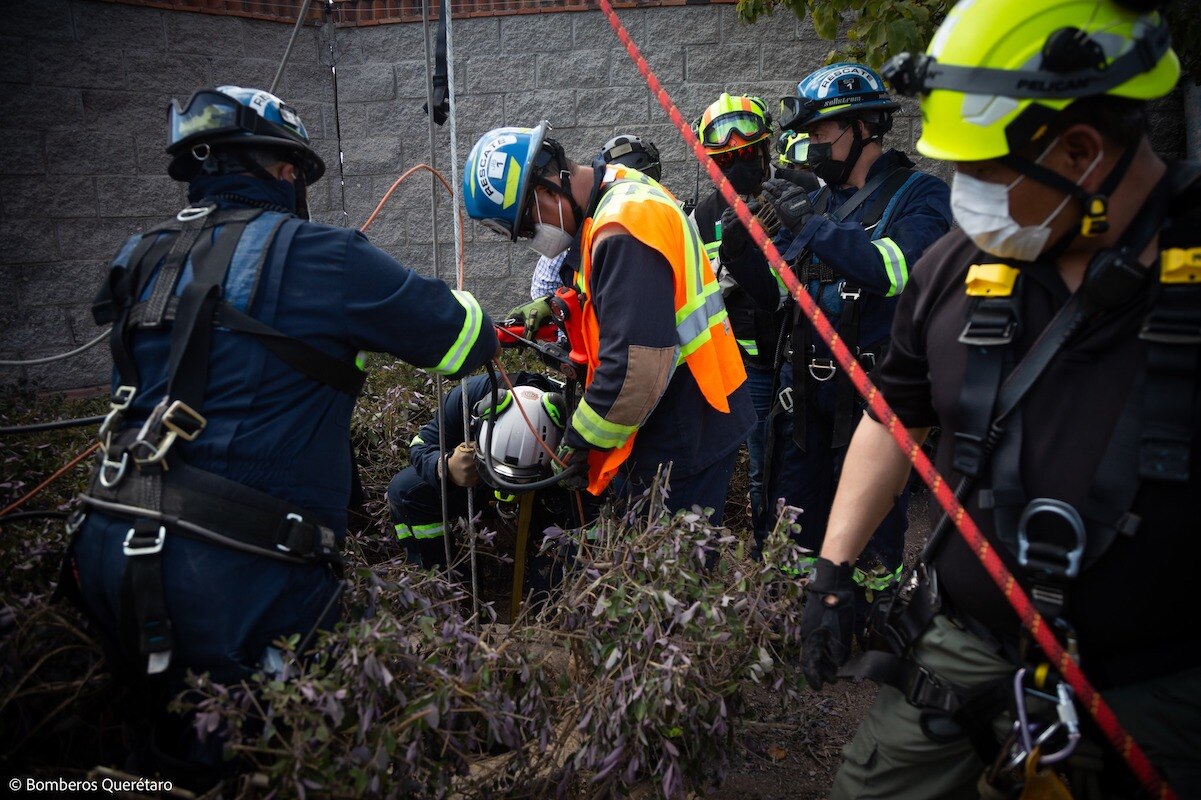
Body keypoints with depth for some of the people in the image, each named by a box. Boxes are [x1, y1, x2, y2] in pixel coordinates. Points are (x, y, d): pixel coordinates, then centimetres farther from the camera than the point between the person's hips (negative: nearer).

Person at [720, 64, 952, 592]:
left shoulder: (919, 194, -5)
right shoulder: (819, 199, 14)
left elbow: (896, 271, -25)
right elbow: (775, 291, 14)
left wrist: (813, 225, -23)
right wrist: (740, 251, -4)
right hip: (806, 387, 6)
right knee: (793, 518, 13)